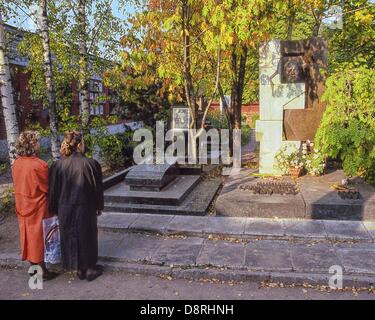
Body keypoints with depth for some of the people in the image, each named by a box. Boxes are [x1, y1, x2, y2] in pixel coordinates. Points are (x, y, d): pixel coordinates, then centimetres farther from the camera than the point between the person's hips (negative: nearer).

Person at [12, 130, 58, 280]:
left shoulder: (16, 164, -2)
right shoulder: (39, 165, -24)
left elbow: (19, 185, 7)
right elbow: (47, 188, -14)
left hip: (22, 206, 6)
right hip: (37, 208, -6)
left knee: (28, 236, 17)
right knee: (38, 238, 5)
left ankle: (33, 266, 30)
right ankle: (42, 271, 17)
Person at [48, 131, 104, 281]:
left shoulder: (57, 165, -8)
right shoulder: (90, 164, -16)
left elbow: (53, 190, 1)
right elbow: (98, 187, -8)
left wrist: (55, 209, 14)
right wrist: (99, 206, 6)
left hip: (65, 210, 3)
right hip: (85, 209, -3)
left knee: (70, 237, 16)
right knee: (87, 236, 14)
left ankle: (79, 269, 27)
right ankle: (90, 268, 24)